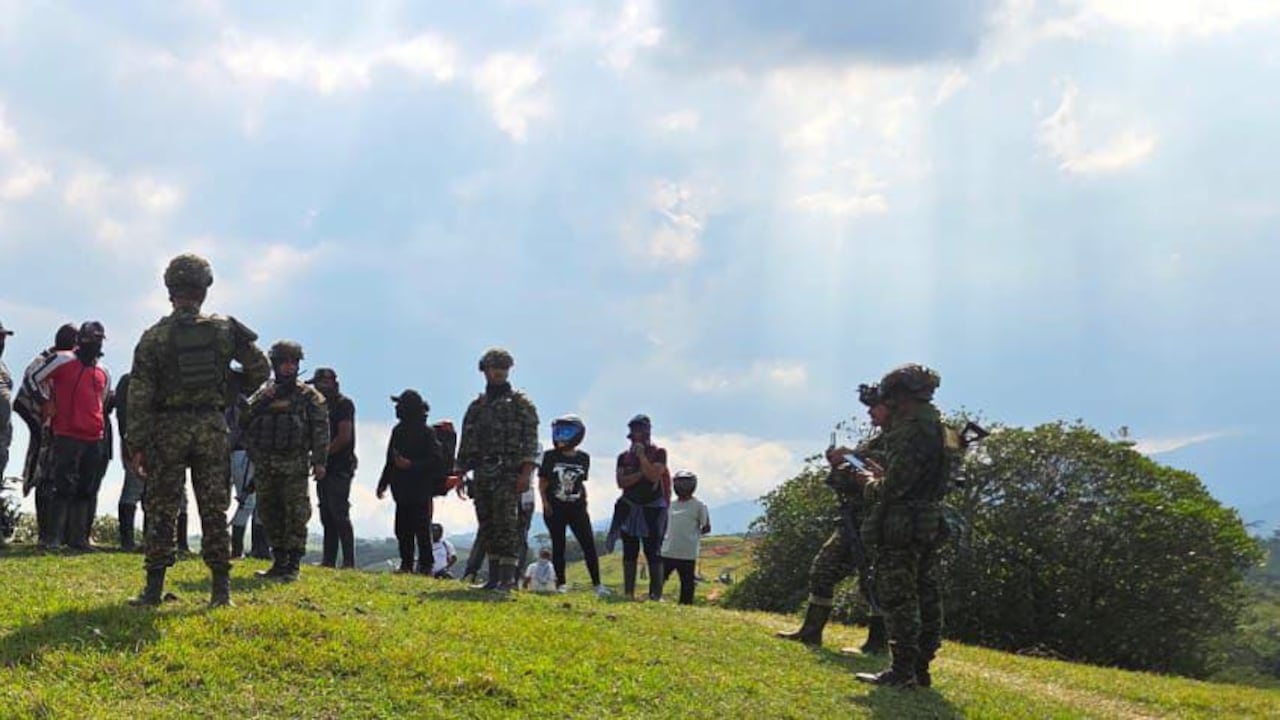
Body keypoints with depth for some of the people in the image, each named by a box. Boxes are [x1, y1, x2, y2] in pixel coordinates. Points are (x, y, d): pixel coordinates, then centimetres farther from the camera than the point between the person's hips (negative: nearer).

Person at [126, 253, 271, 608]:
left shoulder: (154, 336, -4)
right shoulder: (225, 329, 1)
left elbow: (139, 395, -6)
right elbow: (260, 370, 6)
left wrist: (137, 444, -3)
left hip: (168, 429, -1)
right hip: (212, 427, 2)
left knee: (161, 509, 5)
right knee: (214, 509, 6)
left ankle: (154, 588, 3)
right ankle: (221, 589, 5)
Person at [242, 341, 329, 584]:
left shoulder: (309, 396, 4)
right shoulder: (262, 395, 14)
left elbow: (321, 429, -3)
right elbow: (245, 420, 7)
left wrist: (319, 461, -11)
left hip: (294, 465, -4)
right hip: (265, 465, 4)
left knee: (296, 515, -8)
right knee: (270, 513, 9)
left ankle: (293, 566, -5)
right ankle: (279, 562, 18)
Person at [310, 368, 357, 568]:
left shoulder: (344, 404, -6)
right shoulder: (321, 405, 19)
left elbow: (344, 437, -14)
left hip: (340, 467, -8)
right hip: (325, 469, 8)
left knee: (339, 514, -12)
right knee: (327, 516, 7)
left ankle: (349, 561, -12)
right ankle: (328, 560, 9)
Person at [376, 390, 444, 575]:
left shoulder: (427, 432, -8)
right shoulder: (398, 431, 13)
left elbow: (436, 461, -14)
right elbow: (390, 460, 21)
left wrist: (411, 465, -22)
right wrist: (383, 484, 19)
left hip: (420, 491, -7)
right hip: (402, 491, 7)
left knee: (421, 529, -5)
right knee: (402, 529, 7)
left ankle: (425, 566, 0)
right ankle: (406, 563, 15)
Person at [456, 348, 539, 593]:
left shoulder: (520, 404, 3)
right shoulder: (476, 406, 18)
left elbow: (531, 441, -5)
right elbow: (466, 444, 19)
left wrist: (526, 472, -16)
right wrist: (460, 475, 12)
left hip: (508, 473, -5)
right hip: (482, 475, 6)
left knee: (506, 524, -13)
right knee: (487, 527, 6)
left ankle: (508, 577, -15)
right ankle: (494, 576, 11)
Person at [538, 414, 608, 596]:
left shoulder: (583, 458, 5)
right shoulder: (550, 456, -2)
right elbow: (542, 482, 2)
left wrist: (584, 500, 7)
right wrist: (545, 503, -7)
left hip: (577, 508, 2)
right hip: (555, 508, -2)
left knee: (589, 545, -3)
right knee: (558, 546, 2)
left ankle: (597, 584, 0)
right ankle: (560, 584, 9)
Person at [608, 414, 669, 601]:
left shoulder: (658, 453, -2)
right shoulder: (624, 456, 8)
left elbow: (653, 475, -16)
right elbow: (621, 482, -5)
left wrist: (641, 455, -13)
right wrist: (641, 473, -15)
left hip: (653, 508, -4)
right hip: (629, 507, 4)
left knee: (653, 553, -6)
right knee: (629, 552, 7)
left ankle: (656, 594, -8)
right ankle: (628, 592, 12)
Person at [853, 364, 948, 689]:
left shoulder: (911, 430, -18)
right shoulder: (936, 427, 13)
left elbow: (895, 486, -20)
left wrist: (870, 482, -1)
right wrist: (881, 477, 16)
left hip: (901, 528, -10)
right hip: (929, 525, 10)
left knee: (899, 599, -5)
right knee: (926, 596, 11)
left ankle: (902, 671, -3)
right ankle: (920, 668, 18)